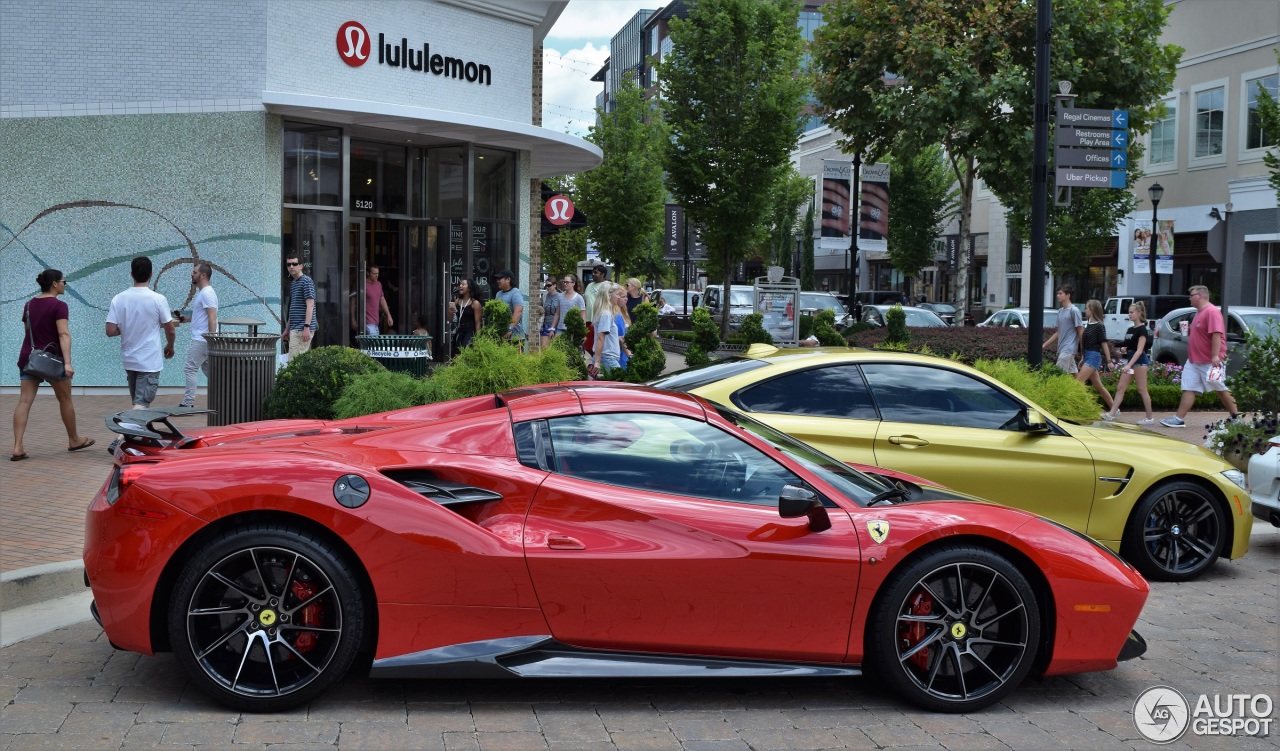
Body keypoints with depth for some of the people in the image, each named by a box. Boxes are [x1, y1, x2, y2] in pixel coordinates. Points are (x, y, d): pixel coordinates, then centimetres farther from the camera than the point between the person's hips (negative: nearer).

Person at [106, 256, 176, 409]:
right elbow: (170, 330, -4)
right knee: (141, 405, -7)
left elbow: (110, 331, -6)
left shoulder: (118, 299, -4)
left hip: (129, 360, 4)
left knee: (138, 403, 19)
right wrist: (170, 347, 16)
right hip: (150, 361, -4)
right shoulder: (158, 299, -12)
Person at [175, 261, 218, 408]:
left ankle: (188, 403, -6)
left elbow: (212, 318, -22)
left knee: (191, 369, -8)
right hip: (200, 339, 11)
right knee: (208, 369, 14)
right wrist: (186, 319, 15)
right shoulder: (201, 292, 17)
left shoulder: (207, 293, -16)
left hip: (201, 340, -11)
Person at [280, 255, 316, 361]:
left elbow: (310, 305, -16)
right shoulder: (292, 284, 20)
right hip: (295, 329, 9)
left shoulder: (306, 281, -7)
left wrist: (306, 327, -23)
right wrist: (287, 330, 24)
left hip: (302, 329, -9)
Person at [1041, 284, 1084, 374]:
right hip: (1062, 349, 8)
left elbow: (1081, 331, -9)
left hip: (1068, 349, -8)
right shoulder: (1060, 311, 16)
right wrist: (1044, 345, 19)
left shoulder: (1074, 310, -8)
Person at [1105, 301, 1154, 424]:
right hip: (1131, 360, 9)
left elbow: (1139, 350, -21)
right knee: (1120, 387, 2)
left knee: (1142, 390, -4)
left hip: (1140, 361, -9)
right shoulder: (1130, 329, 12)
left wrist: (1129, 365, -29)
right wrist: (1124, 349, 1)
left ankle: (1149, 418, 3)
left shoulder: (1142, 330, -13)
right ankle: (1113, 413, 0)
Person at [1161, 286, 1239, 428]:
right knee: (1188, 389, 2)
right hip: (1194, 361, 9)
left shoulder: (1212, 312, -16)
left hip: (1210, 362, -9)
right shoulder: (1199, 312, 15)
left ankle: (1235, 417, 14)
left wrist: (1215, 356, -29)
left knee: (1221, 390, 2)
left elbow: (1217, 335, -24)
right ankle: (1179, 419, -2)